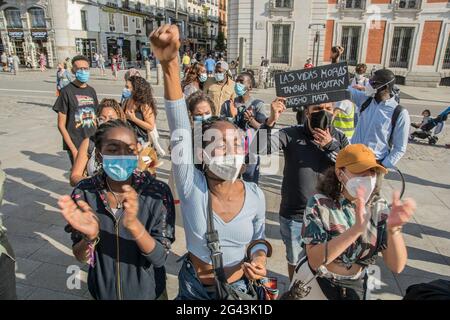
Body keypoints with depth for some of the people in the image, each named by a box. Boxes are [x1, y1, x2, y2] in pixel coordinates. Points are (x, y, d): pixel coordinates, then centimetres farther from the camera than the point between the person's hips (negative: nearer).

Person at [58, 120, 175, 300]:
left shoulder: (157, 191, -21)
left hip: (146, 291, -1)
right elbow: (81, 258, -11)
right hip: (103, 291, 2)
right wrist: (90, 236, -32)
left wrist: (134, 224, -38)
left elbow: (160, 258, -21)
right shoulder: (84, 192, -15)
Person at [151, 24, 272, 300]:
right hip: (194, 289, -1)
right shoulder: (191, 184, -24)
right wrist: (170, 65, -49)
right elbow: (179, 126, -39)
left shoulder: (255, 195, -16)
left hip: (240, 288, 2)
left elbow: (258, 237, 2)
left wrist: (259, 258, -20)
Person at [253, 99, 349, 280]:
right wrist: (271, 121, -34)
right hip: (294, 217, -1)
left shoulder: (339, 139, -3)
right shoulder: (291, 135, -12)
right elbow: (258, 150, -23)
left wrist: (330, 146, -21)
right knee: (295, 261, 22)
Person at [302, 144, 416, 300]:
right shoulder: (320, 204, -22)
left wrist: (394, 228, -36)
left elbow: (396, 267, -17)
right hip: (318, 282, -3)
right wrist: (356, 229, -42)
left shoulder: (380, 208, -11)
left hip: (357, 286, 3)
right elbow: (314, 261, -31)